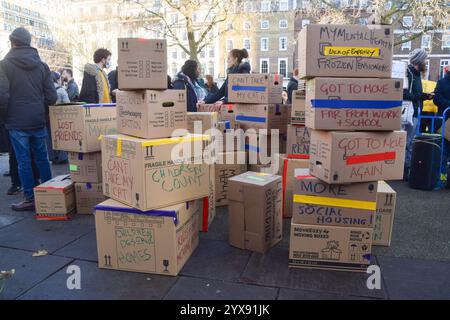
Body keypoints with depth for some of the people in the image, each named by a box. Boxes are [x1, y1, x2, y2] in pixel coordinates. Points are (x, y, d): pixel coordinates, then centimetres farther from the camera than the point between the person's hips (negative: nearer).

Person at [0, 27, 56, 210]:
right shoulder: (41, 65, 6)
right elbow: (51, 97, 1)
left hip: (17, 121, -4)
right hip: (38, 120, 4)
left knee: (24, 161, 2)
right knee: (42, 158, 13)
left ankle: (30, 199, 9)